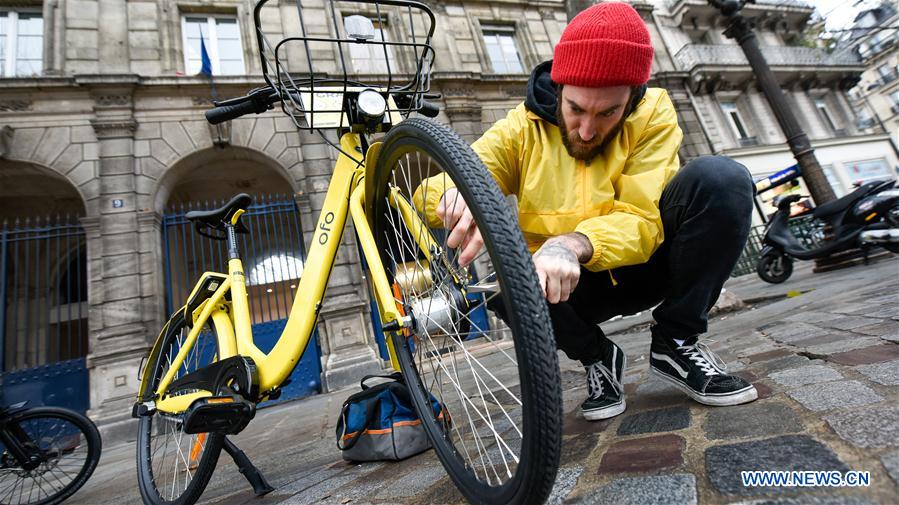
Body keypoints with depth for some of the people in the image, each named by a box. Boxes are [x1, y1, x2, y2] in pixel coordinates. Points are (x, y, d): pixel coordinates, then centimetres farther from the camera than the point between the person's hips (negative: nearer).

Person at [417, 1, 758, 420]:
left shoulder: (652, 114, -10)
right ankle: (597, 357, -3)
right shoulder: (523, 128, -9)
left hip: (644, 265, 1)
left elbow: (641, 221, -21)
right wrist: (455, 193, -42)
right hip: (573, 285, 0)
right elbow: (433, 193, -16)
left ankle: (677, 342, -9)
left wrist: (573, 243, -42)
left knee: (721, 179, -24)